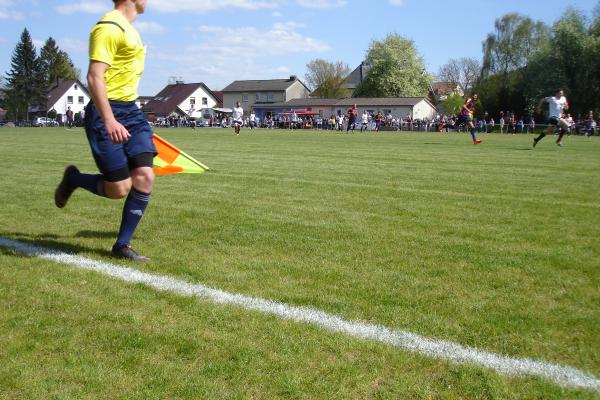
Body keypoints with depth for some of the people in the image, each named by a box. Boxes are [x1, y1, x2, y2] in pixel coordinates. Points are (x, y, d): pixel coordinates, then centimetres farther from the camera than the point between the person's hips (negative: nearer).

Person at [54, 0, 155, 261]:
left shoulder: (128, 29, 18)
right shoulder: (109, 27, -12)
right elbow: (94, 77, -21)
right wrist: (109, 121, -31)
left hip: (131, 112, 9)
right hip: (107, 113, -9)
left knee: (145, 177, -5)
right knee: (119, 188, -7)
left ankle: (122, 245, 6)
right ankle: (73, 178, 24)